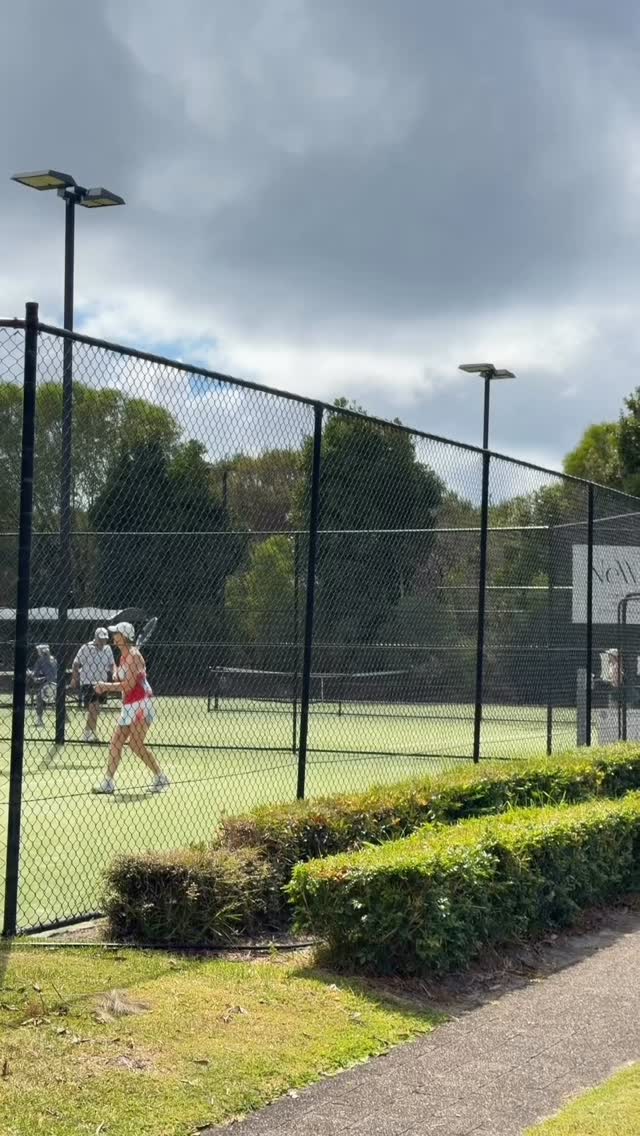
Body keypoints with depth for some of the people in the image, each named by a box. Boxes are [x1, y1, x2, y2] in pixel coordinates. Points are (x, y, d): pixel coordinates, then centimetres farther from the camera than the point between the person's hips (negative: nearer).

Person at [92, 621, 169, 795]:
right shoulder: (123, 657, 15)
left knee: (135, 744, -11)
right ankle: (108, 782, 3)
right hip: (129, 705, 9)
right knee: (116, 742, 3)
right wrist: (106, 688, 1)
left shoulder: (133, 655, -13)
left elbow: (129, 685, -19)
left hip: (141, 704, -9)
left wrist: (106, 686, -11)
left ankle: (160, 777, 0)